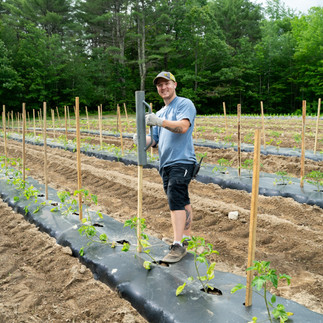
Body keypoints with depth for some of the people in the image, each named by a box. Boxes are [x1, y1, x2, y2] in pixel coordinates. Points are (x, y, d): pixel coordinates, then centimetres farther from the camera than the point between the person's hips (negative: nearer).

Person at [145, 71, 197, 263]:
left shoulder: (184, 104, -1)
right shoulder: (160, 113, 23)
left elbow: (183, 126, -20)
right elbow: (155, 140, 20)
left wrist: (160, 122, -32)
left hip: (182, 161, -8)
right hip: (166, 164, 8)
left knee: (176, 201, -17)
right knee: (182, 202, 14)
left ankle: (178, 246, -16)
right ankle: (187, 239, 22)